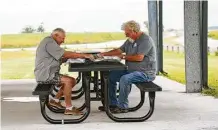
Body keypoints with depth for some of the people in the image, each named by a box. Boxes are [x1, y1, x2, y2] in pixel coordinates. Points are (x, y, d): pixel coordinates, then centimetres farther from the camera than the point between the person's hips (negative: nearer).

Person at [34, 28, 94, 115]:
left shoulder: (50, 42, 21)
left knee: (73, 81, 5)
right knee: (68, 81, -25)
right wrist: (84, 55, -21)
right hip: (44, 75, -11)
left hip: (48, 73, 11)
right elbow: (65, 54, -22)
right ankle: (69, 108, -19)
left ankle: (55, 100, 10)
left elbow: (60, 59, 15)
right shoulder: (49, 42, -14)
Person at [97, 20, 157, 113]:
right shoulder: (130, 40, 12)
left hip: (146, 72, -10)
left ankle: (123, 107, -18)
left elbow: (139, 57, -25)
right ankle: (112, 104, 10)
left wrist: (124, 56, -11)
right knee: (111, 76, 5)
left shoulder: (145, 40, -16)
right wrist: (104, 54, 9)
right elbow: (119, 50, 20)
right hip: (132, 70, 10)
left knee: (125, 79, -32)